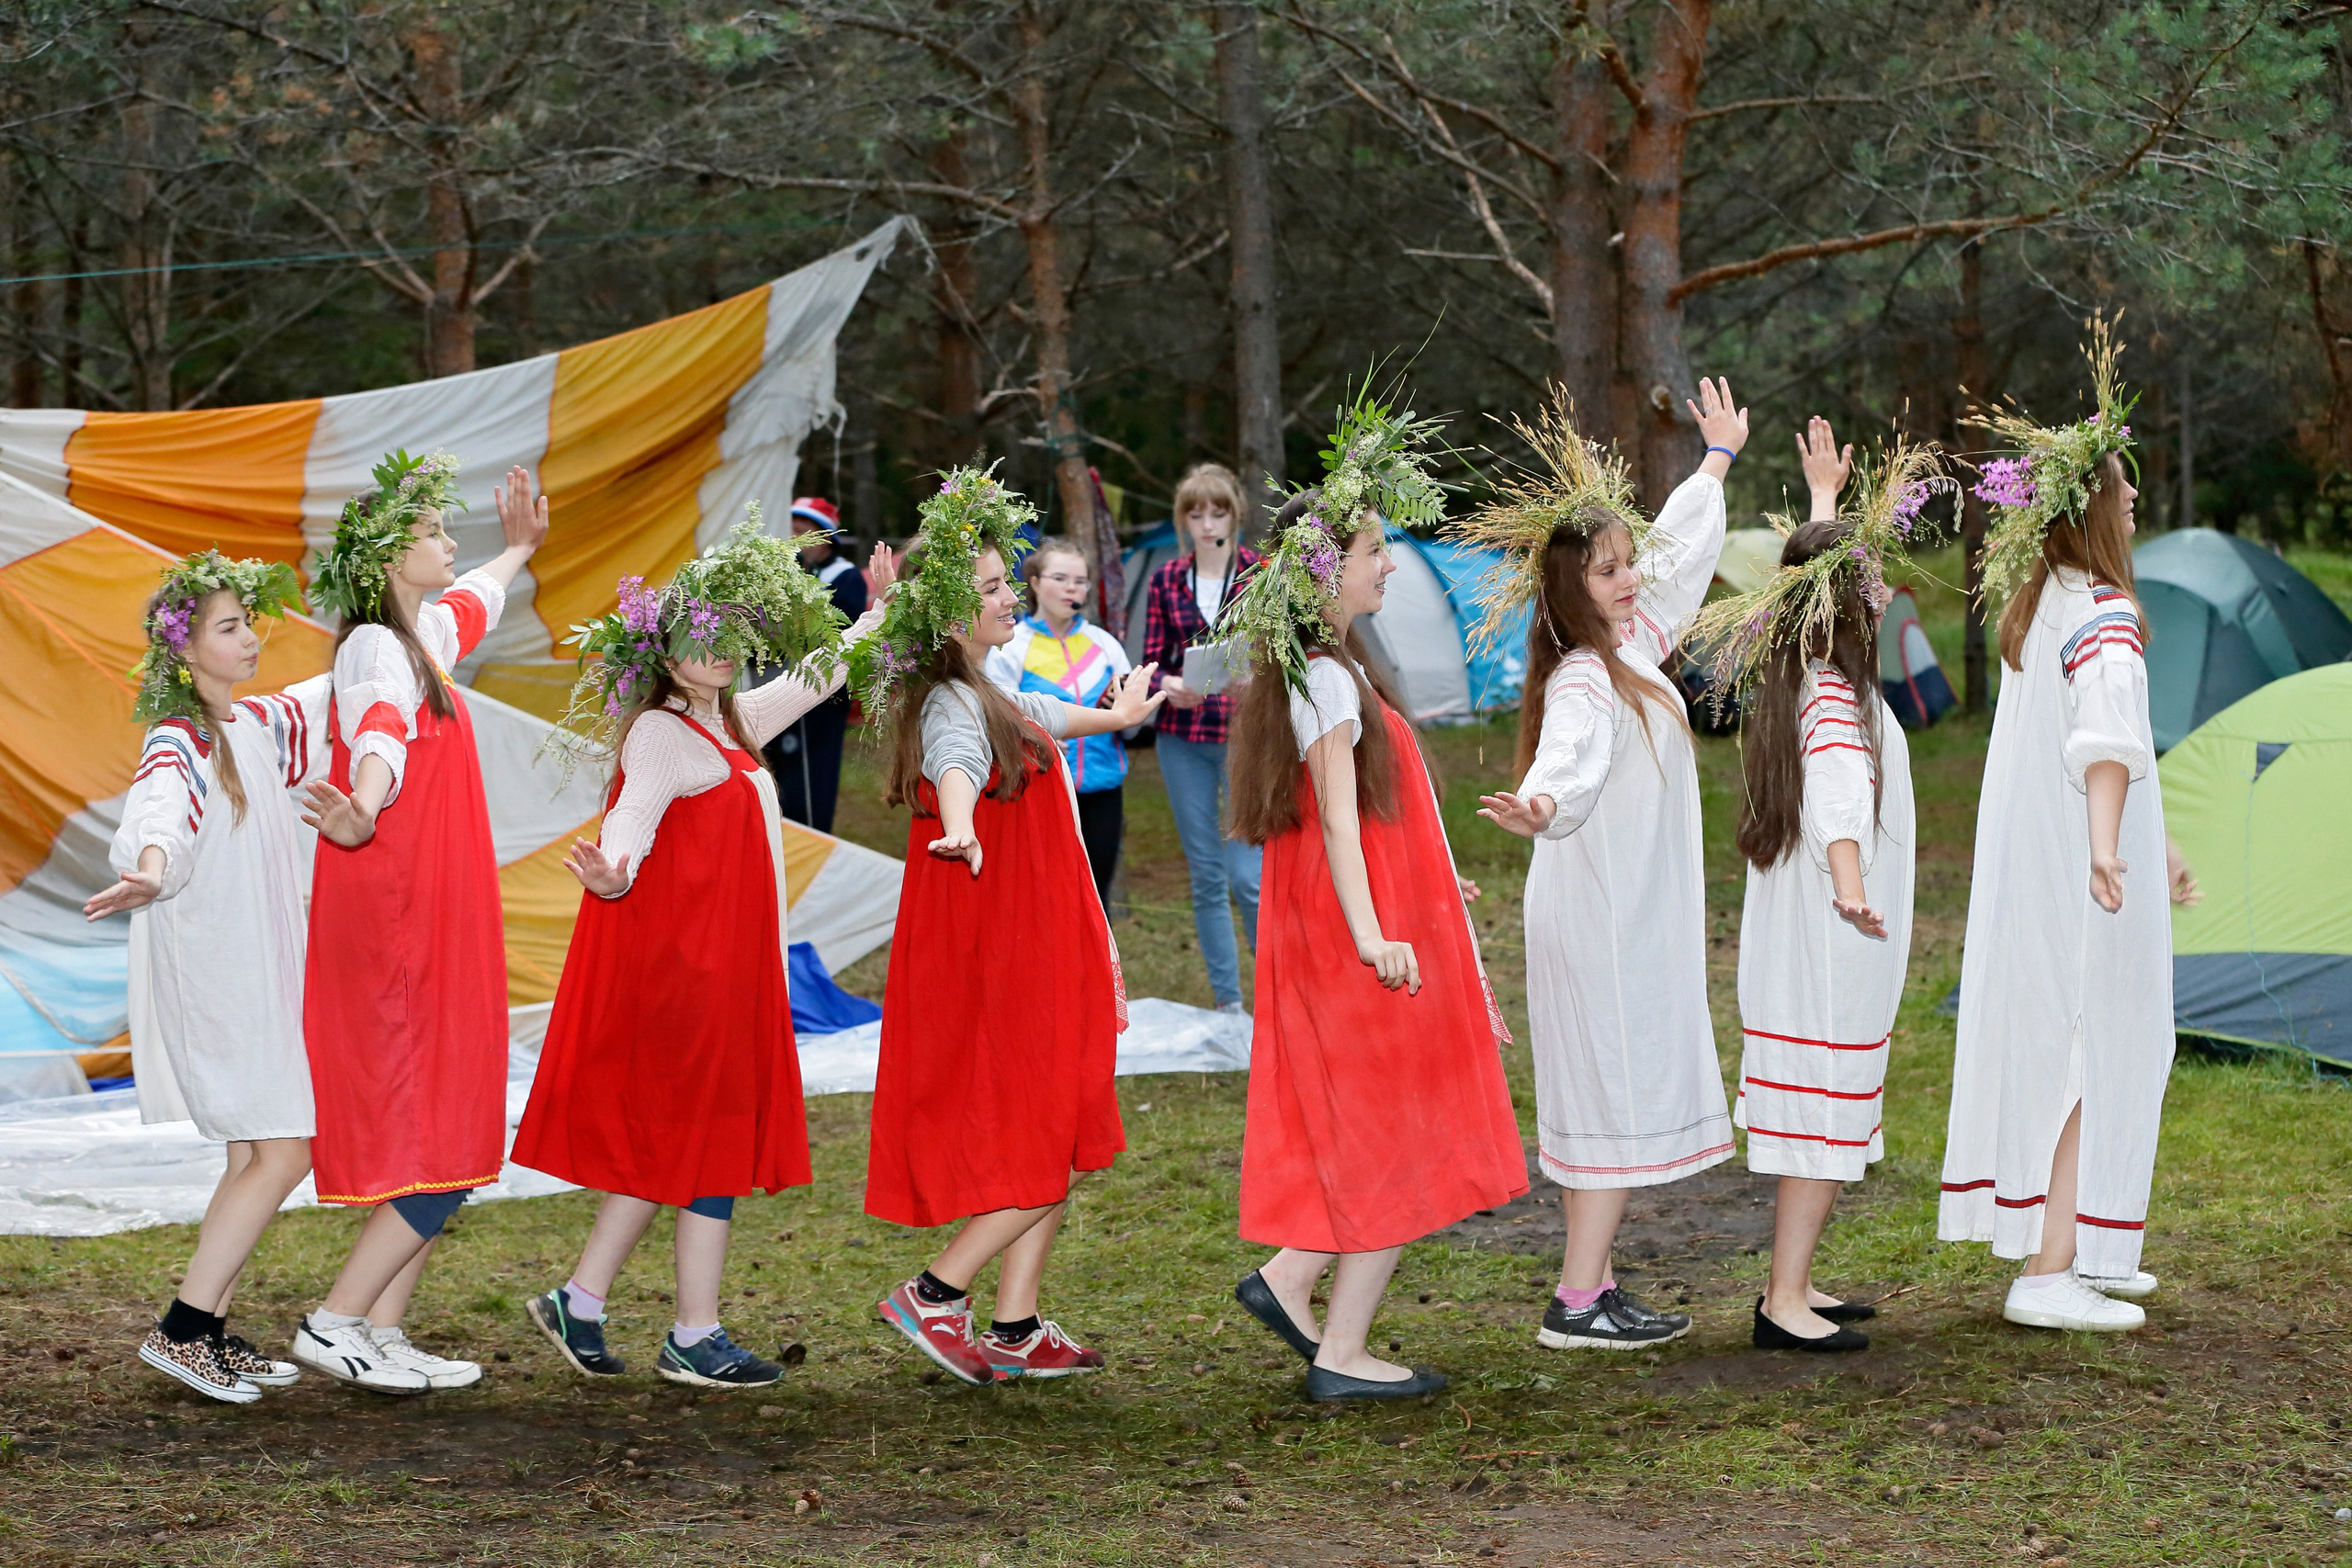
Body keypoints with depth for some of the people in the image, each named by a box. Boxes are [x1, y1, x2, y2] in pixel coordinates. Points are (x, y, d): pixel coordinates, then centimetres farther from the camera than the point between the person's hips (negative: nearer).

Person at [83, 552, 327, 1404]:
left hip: (263, 974, 9)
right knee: (281, 1155, -12)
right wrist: (151, 868, -58)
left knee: (256, 1159, 8)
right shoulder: (178, 741, -15)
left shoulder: (260, 723, 11)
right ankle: (181, 1329, -9)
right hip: (211, 973, -9)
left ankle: (209, 1332, 13)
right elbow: (160, 805, -37)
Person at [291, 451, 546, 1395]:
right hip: (397, 925, -10)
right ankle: (334, 1324, -8)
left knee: (450, 1143, 8)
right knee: (443, 1149, -10)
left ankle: (381, 1334, 9)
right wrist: (364, 812, -56)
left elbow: (469, 605, 41)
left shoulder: (422, 636, 15)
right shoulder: (376, 647, -13)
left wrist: (518, 552, 60)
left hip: (436, 925, 10)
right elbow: (380, 732, -36)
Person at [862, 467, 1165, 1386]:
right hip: (1000, 957, -10)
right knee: (1047, 1150, -7)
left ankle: (1017, 1331, 14)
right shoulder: (952, 706, -18)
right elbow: (955, 769, -43)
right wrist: (961, 829, -65)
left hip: (1031, 955, 10)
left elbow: (1042, 719, 39)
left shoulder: (986, 696, 14)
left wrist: (1114, 715, 59)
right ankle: (934, 1295, -3)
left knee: (1051, 1145, 11)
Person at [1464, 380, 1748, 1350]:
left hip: (1636, 915, 10)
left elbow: (1679, 553, 26)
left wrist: (1719, 461, 38)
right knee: (1621, 1097, -8)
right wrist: (1539, 808, -62)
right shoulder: (1583, 681, -20)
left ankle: (1594, 1285, 16)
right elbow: (1569, 759, -40)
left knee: (1620, 1101, 11)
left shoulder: (1633, 641, 9)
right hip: (1605, 920, -10)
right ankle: (1577, 1303, -5)